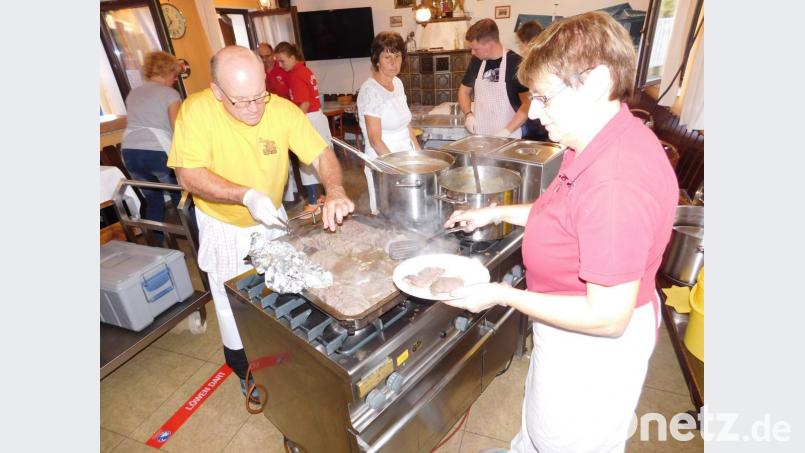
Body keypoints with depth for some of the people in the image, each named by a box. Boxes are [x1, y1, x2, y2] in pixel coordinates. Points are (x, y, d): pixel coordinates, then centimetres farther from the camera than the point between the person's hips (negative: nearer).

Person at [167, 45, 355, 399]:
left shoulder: (283, 109, -22)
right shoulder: (196, 110, -26)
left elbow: (322, 155, -19)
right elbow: (188, 175, -26)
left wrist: (335, 192, -39)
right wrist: (247, 195, -38)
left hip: (272, 218, 3)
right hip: (224, 225, -2)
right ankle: (245, 369, 42)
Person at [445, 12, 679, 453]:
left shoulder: (616, 181, -36)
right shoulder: (602, 142, -4)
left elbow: (607, 316, -31)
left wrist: (503, 295, -24)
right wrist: (498, 212, 5)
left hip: (593, 343, -9)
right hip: (570, 326, 9)